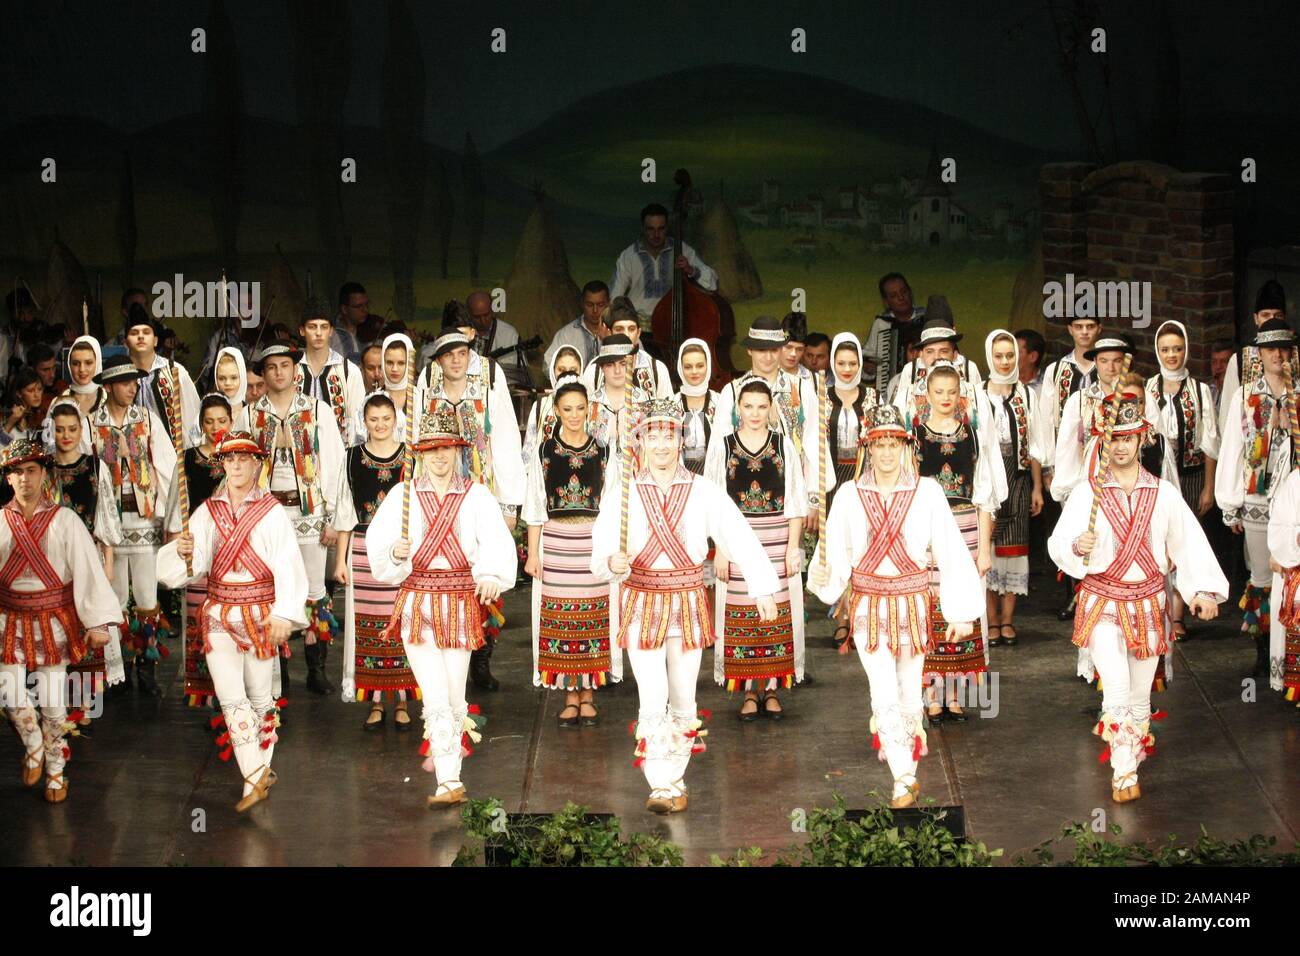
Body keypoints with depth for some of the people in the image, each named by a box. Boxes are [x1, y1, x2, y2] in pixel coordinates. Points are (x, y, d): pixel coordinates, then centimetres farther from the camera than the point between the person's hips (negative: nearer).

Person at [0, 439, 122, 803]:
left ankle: (55, 771, 22)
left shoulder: (64, 520, -7)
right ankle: (33, 748, 30)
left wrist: (97, 622, -14)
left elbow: (88, 570, -10)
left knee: (53, 704, 3)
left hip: (54, 620, -2)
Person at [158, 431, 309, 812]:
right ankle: (257, 776, -6)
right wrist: (185, 552, -26)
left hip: (260, 613, -2)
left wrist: (284, 615, -19)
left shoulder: (272, 512, -3)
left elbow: (288, 566, -10)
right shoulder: (208, 511, 5)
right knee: (230, 697, -8)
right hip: (220, 613, 2)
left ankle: (259, 771, 24)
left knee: (260, 696, 8)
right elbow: (195, 566, -3)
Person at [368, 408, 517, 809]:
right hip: (417, 602, 0)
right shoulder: (403, 494, 4)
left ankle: (443, 751, 34)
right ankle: (450, 784, -3)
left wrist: (491, 576, -32)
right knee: (435, 696, -7)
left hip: (461, 602, 0)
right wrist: (395, 552, -25)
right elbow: (378, 545, -3)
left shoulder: (477, 495, 0)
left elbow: (496, 544, -12)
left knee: (455, 696, 5)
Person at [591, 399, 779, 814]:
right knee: (652, 699, -8)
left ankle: (676, 781, 23)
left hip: (688, 603, 1)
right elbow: (601, 554, -9)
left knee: (682, 700, 9)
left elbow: (741, 538, -2)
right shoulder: (622, 495, -2)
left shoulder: (704, 492, -1)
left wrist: (763, 589, -8)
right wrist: (613, 563, -32)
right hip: (642, 604, -1)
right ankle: (660, 787, -2)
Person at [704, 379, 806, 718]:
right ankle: (749, 691, 9)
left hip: (778, 544, 0)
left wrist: (793, 546, -3)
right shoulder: (722, 448, 3)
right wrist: (720, 549, -5)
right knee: (741, 617, 0)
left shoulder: (784, 446, 4)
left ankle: (772, 688, 12)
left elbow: (796, 502, 4)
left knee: (778, 614, 1)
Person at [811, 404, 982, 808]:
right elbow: (836, 554, 0)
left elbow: (951, 552, -7)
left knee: (909, 693, 12)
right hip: (869, 606, 0)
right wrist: (823, 574, -23)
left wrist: (962, 613, -8)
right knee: (884, 695, -8)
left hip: (913, 604, 0)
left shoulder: (926, 491, -8)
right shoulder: (850, 496, -4)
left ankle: (904, 761, 37)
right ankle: (905, 780, 1)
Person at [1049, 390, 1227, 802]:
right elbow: (1058, 544, -8)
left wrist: (1204, 589, -11)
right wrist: (1077, 547, -31)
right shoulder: (1086, 493, -4)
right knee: (1116, 687, -14)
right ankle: (1124, 774, -7)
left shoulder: (1164, 493, 2)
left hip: (1148, 602, 2)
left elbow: (1190, 541, -1)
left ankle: (1131, 762, 28)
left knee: (1140, 692, 10)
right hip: (1102, 602, -2)